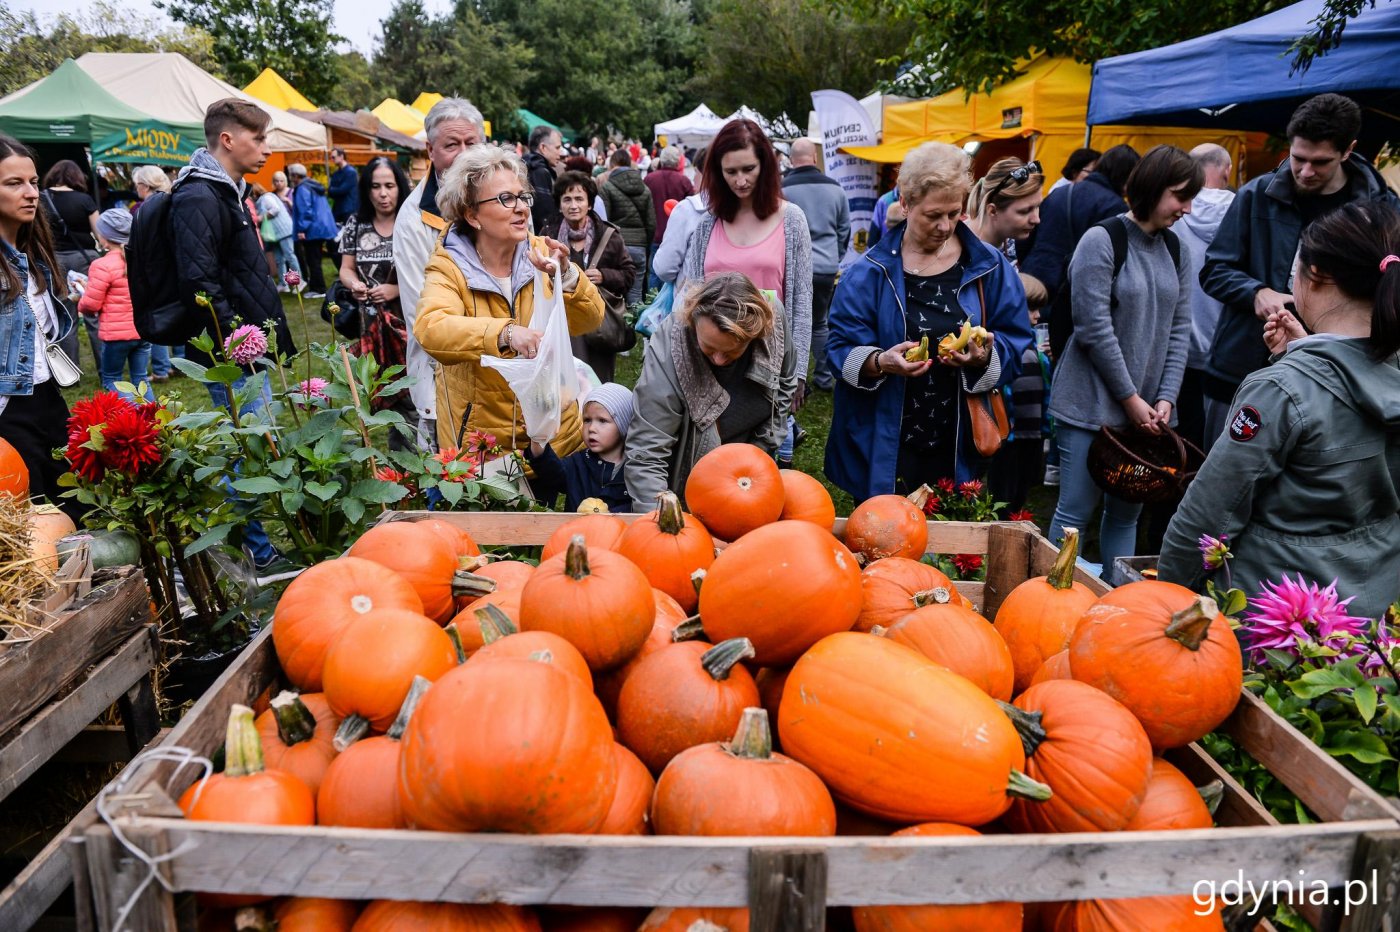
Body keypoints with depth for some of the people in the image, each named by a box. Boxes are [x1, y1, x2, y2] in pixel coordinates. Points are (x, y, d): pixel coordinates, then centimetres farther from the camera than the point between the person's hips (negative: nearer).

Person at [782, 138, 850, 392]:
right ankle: (823, 377, 22)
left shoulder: (782, 189, -9)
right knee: (819, 323, 18)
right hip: (827, 268, 4)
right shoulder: (835, 188, 4)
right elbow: (845, 230, 13)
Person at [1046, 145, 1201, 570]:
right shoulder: (1102, 240, -8)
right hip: (1093, 403, -6)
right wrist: (1130, 399, -10)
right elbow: (1094, 328, -13)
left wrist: (1166, 398, -2)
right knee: (1076, 512, -2)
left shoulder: (1176, 250, 12)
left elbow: (1179, 329, 10)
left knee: (1127, 512, 11)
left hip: (1148, 408, 6)